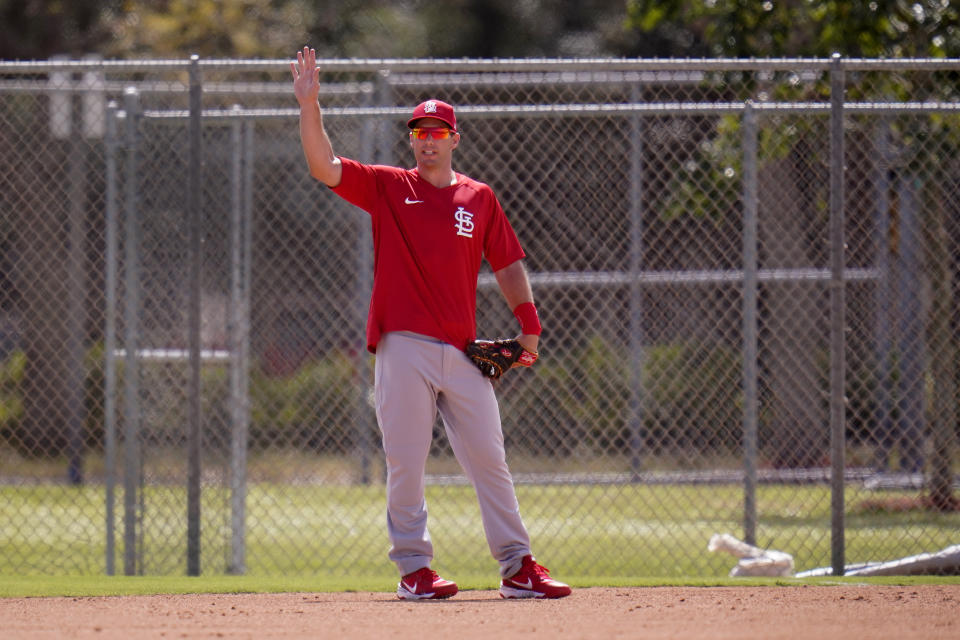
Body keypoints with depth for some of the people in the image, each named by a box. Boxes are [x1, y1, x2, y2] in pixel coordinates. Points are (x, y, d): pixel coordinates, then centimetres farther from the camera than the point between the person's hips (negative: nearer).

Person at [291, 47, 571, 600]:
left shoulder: (479, 198, 11)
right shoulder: (387, 187, 6)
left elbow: (508, 264, 14)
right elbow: (325, 167, -4)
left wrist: (529, 323, 3)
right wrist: (310, 106, -15)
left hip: (463, 353, 2)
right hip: (404, 347, -2)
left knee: (489, 460, 2)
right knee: (407, 462, -2)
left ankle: (518, 567, 4)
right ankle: (414, 568, 5)